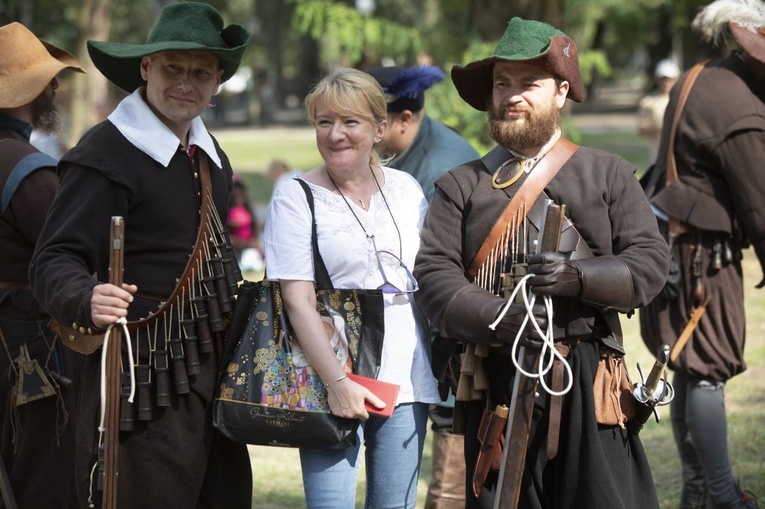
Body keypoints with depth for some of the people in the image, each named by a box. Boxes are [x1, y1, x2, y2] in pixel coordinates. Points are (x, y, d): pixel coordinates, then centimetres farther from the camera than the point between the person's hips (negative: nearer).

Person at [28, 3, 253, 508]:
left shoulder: (209, 155, 15)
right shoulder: (105, 154, -13)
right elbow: (55, 261, -18)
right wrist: (87, 301, -37)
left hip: (214, 370, 9)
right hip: (144, 379, -8)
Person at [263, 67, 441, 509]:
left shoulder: (406, 189, 10)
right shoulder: (296, 196, -3)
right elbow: (297, 299, -10)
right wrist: (337, 382, -19)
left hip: (406, 375, 4)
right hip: (334, 377, -4)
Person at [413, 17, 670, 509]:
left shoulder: (609, 174, 12)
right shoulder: (461, 186, 12)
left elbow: (651, 261, 4)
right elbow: (433, 275, 1)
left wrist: (579, 277, -15)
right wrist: (498, 319, -17)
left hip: (589, 381, -1)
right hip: (498, 382, 1)